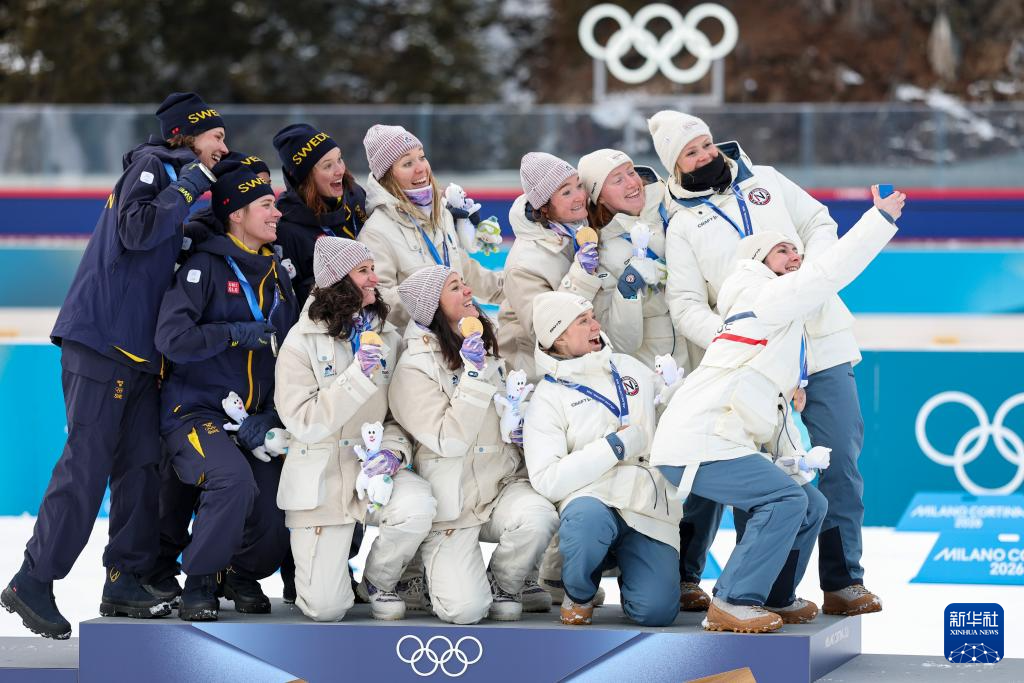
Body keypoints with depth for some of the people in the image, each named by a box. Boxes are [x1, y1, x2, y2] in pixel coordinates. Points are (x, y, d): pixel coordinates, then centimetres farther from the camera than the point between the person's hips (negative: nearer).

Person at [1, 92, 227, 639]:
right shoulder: (150, 166, -5)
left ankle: (124, 582, 9)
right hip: (101, 338, -9)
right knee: (87, 461, -12)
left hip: (140, 349, 9)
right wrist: (189, 185, -17)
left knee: (143, 462, 4)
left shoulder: (177, 176, 22)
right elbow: (137, 230, -22)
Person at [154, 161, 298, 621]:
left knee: (277, 522, -11)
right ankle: (199, 581, -10)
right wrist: (237, 334, -16)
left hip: (255, 421, 6)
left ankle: (244, 573, 23)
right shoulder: (206, 268, -7)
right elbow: (171, 337, -21)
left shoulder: (279, 278, 14)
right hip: (196, 411, -6)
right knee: (234, 483, -33)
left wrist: (267, 421, -6)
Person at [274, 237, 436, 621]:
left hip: (372, 469, 3)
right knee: (326, 609, -10)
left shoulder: (387, 337, 6)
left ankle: (380, 580, -1)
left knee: (418, 506, -34)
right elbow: (303, 424, -14)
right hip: (321, 478, -3)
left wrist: (394, 449, -14)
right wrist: (358, 377, -21)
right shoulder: (303, 342, -7)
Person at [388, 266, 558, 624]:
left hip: (503, 485, 5)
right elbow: (448, 441, -20)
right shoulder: (414, 368, -11)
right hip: (453, 501, -5)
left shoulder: (486, 349, 11)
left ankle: (502, 586, 0)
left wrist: (519, 429, 6)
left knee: (538, 517, -31)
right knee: (465, 609, -20)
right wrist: (473, 376, -23)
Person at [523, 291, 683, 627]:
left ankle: (626, 571, 18)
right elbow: (546, 479, -11)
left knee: (656, 610, -20)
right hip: (594, 499, -3)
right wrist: (615, 447, -12)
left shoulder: (630, 367, 18)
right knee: (586, 518, -42)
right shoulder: (548, 398, 2)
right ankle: (578, 595, -8)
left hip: (651, 509, 3)